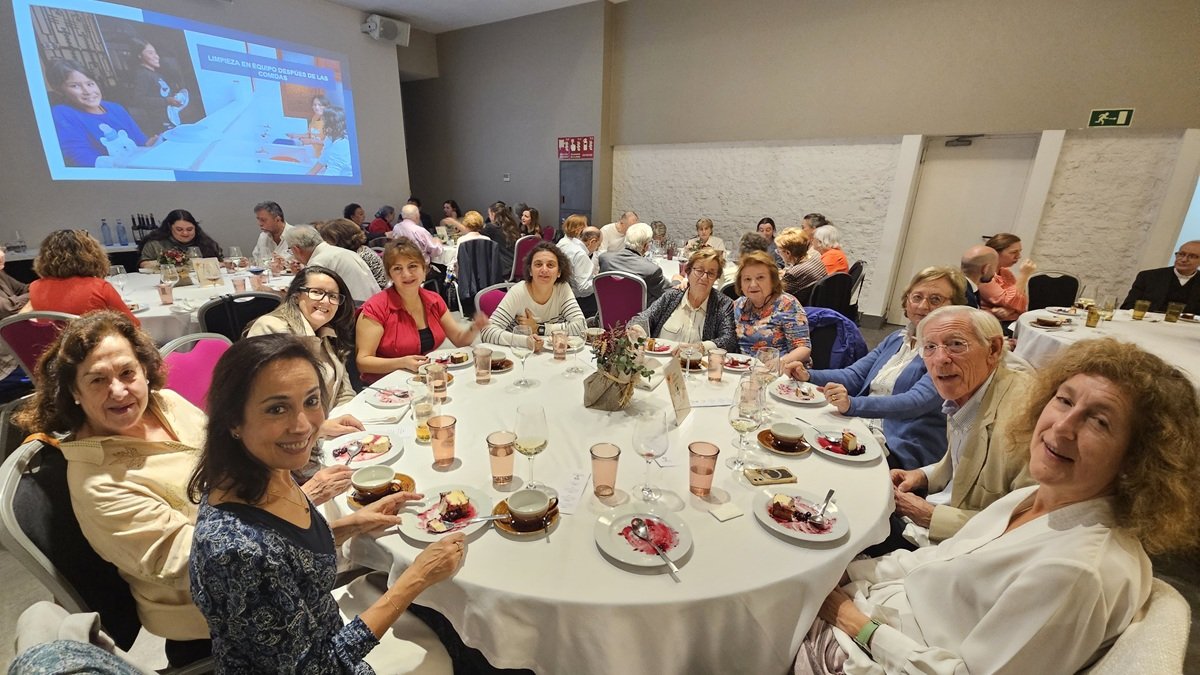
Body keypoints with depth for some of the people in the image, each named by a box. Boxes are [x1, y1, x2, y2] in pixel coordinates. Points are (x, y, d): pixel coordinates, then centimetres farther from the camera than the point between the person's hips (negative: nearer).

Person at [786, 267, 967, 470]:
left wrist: (852, 405, -36)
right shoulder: (895, 339, 17)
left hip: (904, 452, -6)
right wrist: (809, 375, -4)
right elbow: (854, 375, 15)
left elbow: (917, 402, -20)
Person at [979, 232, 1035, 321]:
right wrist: (1023, 274, -15)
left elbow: (1021, 306, 8)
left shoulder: (1006, 272, 13)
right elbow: (1011, 303, -16)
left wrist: (1008, 310, -14)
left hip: (1015, 322, 8)